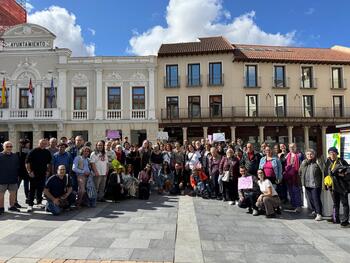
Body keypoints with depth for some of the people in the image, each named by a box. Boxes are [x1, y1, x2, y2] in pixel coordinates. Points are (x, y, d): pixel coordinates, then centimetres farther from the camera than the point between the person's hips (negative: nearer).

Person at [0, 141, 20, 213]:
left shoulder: (15, 156, 8)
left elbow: (18, 167, 15)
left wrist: (17, 175, 11)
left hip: (13, 179, 4)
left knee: (13, 193, 11)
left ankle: (12, 206, 25)